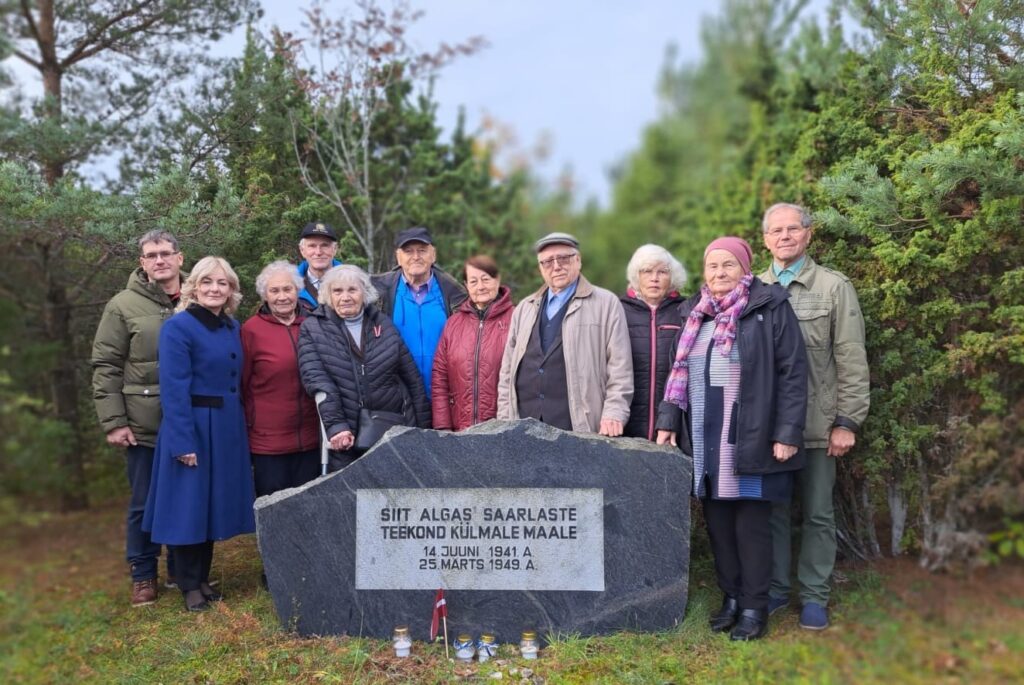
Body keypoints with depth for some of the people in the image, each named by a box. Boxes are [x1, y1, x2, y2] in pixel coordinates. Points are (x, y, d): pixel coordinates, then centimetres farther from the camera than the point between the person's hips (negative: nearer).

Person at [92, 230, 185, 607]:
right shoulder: (124, 306, -2)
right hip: (145, 425, -2)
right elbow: (106, 367, -3)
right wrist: (113, 421, -9)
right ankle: (143, 576, 24)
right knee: (144, 504, 8)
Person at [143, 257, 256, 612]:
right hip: (192, 428, -7)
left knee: (215, 503, 13)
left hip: (228, 430, 7)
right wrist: (183, 441, -21)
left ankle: (203, 578, 26)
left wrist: (239, 429, 9)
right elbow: (174, 390, -17)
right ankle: (190, 585, 17)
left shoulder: (232, 328, 9)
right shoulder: (178, 327, -12)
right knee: (189, 505, 4)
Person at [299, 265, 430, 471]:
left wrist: (422, 429, 6)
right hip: (344, 440, -2)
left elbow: (413, 379, 9)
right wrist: (335, 425, -20)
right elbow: (316, 380, -10)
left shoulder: (384, 324, 8)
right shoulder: (312, 329, 2)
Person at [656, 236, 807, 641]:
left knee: (751, 523, 1)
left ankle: (754, 607, 13)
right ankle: (730, 598, 24)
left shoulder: (770, 308, -3)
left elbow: (793, 372, -7)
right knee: (717, 522, 10)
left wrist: (787, 433, -12)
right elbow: (677, 372, 16)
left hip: (751, 438, -5)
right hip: (703, 439, 5)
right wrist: (668, 421, 7)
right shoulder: (694, 313, 13)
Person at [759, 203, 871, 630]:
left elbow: (851, 359, -2)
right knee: (771, 509, 10)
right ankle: (775, 589, 24)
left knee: (817, 512, 7)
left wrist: (847, 422, -7)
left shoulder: (834, 287, 0)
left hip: (816, 422, -2)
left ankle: (814, 596, 19)